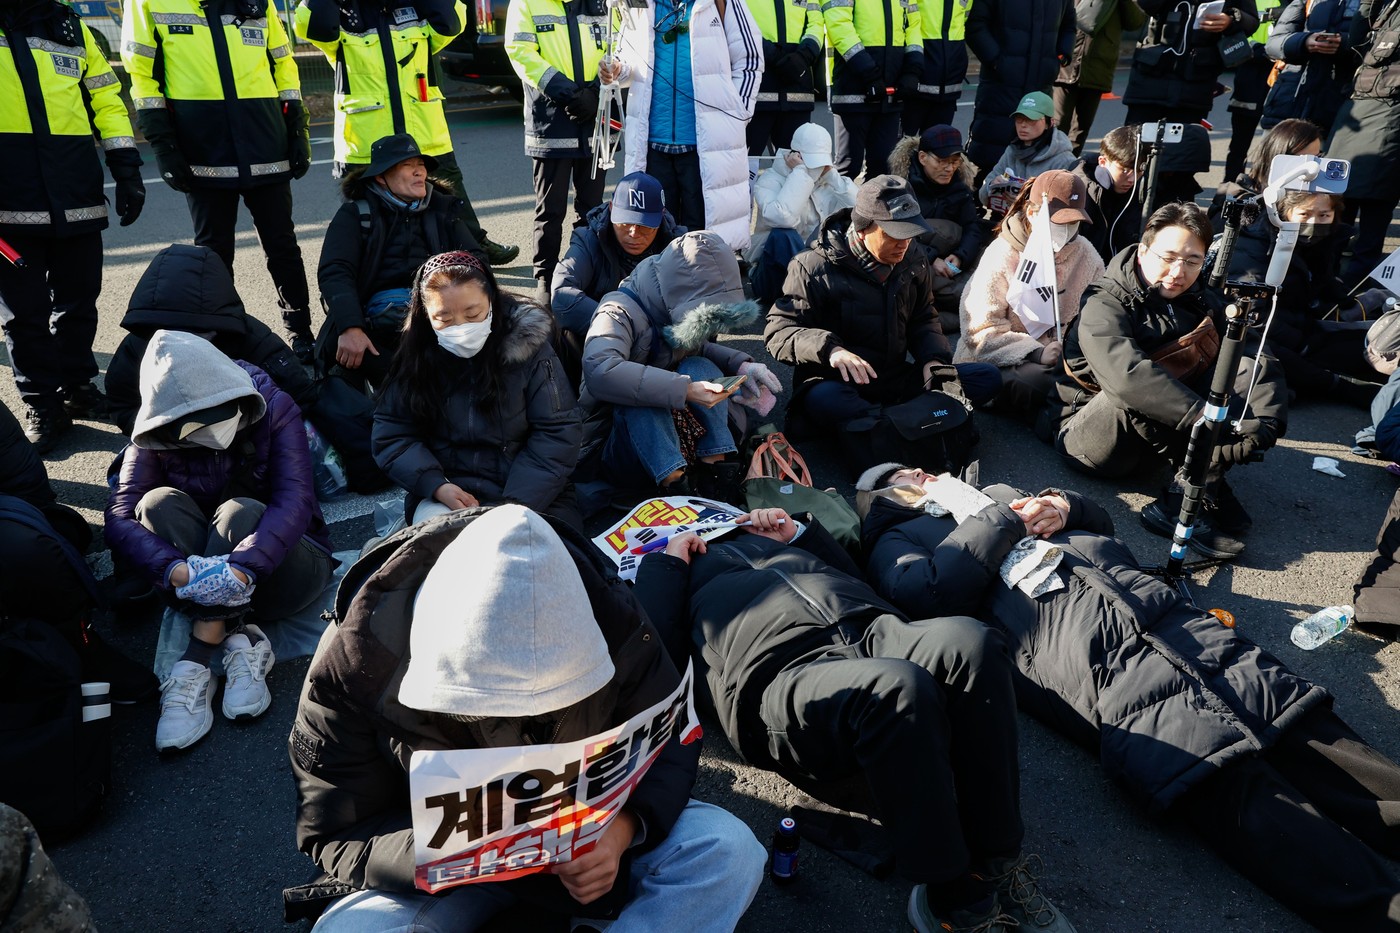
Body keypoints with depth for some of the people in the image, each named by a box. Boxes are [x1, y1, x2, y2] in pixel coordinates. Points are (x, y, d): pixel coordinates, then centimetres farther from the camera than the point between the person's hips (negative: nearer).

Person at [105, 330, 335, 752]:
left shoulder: (273, 409, -14)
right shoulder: (155, 436, -8)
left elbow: (296, 500, -27)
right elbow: (120, 516, -20)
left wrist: (241, 569, -43)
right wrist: (177, 569, -40)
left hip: (282, 565, -2)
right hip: (202, 575, 3)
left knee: (240, 512, -31)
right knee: (160, 503, -24)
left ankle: (195, 666, -30)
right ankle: (238, 642, -31)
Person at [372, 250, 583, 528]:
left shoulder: (528, 346, -7)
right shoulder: (416, 357, 0)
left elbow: (557, 434, -8)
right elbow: (391, 435, 3)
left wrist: (516, 506, -18)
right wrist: (436, 487, -15)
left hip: (532, 497, -1)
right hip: (446, 493, 1)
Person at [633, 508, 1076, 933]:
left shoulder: (763, 537, 38)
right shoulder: (663, 569, 27)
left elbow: (854, 575, 34)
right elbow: (658, 646, 7)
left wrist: (800, 532, 25)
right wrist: (670, 560, 12)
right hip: (781, 669, -4)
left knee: (969, 641, -29)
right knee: (899, 687, -36)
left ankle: (996, 864, -19)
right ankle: (951, 894, -20)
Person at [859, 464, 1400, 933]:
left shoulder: (998, 495, 33)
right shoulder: (899, 541, 15)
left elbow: (1101, 519, 39)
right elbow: (931, 589, -8)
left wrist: (1060, 506, 16)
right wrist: (1005, 520, 4)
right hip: (1110, 681, -6)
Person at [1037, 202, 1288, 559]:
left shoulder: (1200, 302, 5)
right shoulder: (1104, 306, -16)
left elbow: (1256, 359, -6)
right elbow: (1126, 374, -37)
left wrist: (1265, 425, -25)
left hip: (1160, 438, 7)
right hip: (1091, 436, -6)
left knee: (1254, 365, -13)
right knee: (1136, 392, -37)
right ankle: (1205, 487, -19)